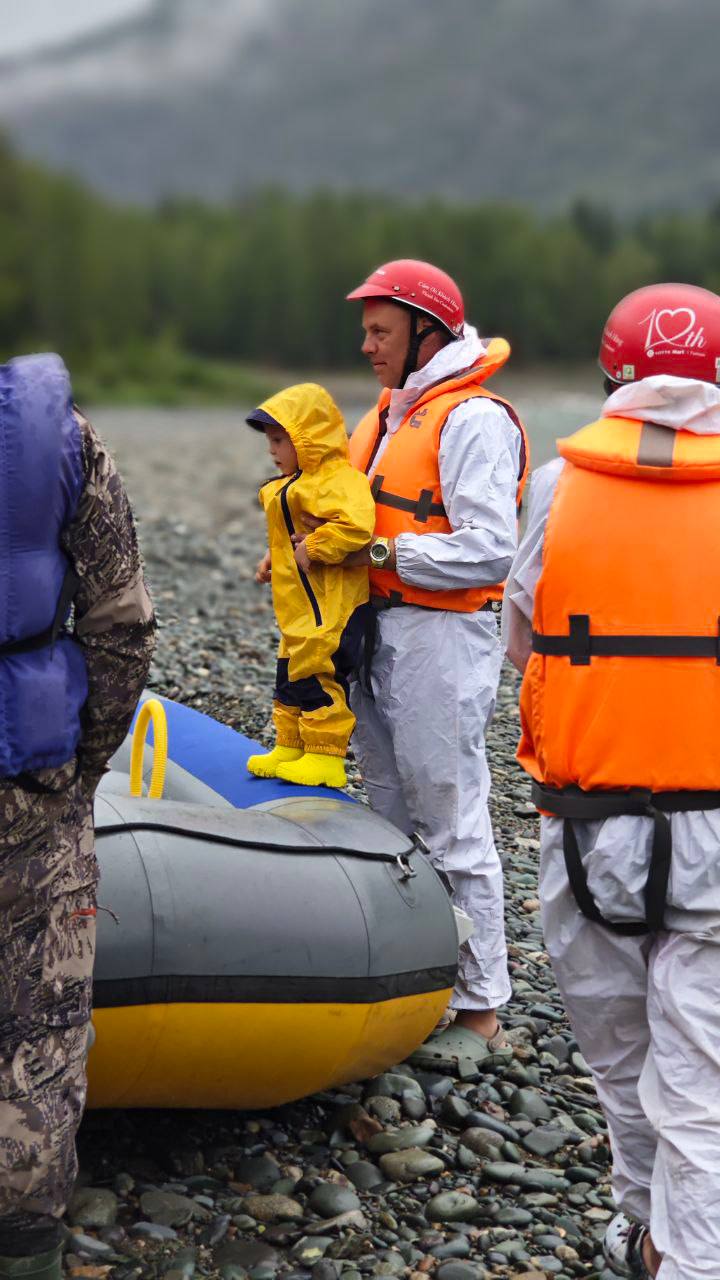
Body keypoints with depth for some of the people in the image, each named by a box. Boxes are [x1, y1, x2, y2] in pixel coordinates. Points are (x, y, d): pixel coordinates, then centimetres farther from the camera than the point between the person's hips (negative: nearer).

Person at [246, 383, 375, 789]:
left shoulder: (337, 481, -18)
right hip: (301, 609, 11)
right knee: (292, 675, 17)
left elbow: (355, 526, -34)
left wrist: (313, 549, -26)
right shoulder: (300, 482, 17)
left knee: (317, 678, -8)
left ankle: (326, 757, -1)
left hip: (329, 609, -11)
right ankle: (290, 748, 28)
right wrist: (275, 560, 17)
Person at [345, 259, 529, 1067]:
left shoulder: (473, 419, -14)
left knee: (452, 826, -6)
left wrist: (384, 553, -20)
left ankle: (479, 1013, 2)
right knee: (395, 814, 15)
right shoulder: (393, 413, 17)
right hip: (380, 635, 10)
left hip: (440, 637, -10)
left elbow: (489, 549, -22)